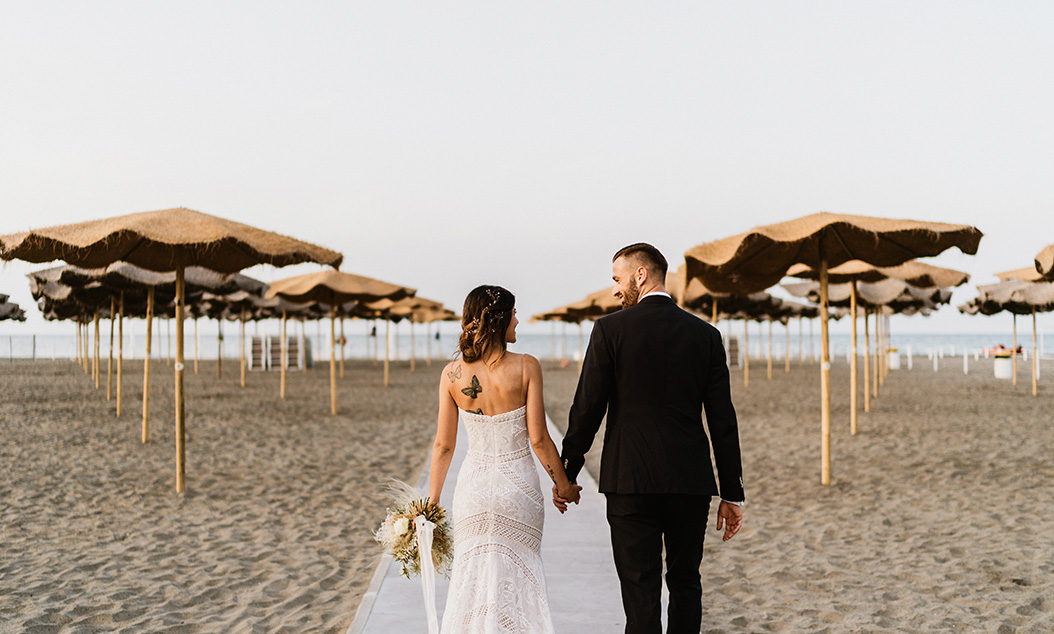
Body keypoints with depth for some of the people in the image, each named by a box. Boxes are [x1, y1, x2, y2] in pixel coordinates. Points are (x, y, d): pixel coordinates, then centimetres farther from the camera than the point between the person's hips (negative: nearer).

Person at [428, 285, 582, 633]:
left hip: (473, 486, 2)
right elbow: (538, 438, -10)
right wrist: (563, 484, 4)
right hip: (518, 486, -2)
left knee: (470, 577, 15)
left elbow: (443, 445, -1)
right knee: (517, 579, 13)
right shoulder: (526, 367, -12)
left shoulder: (452, 373, -5)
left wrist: (431, 502, 8)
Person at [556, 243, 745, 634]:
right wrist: (732, 494, 9)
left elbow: (587, 408, -5)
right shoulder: (706, 335, 4)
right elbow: (722, 420, 4)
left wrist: (565, 474, 6)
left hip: (631, 482, -3)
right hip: (691, 483, 4)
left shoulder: (610, 329, -5)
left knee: (641, 591, 1)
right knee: (685, 582, 18)